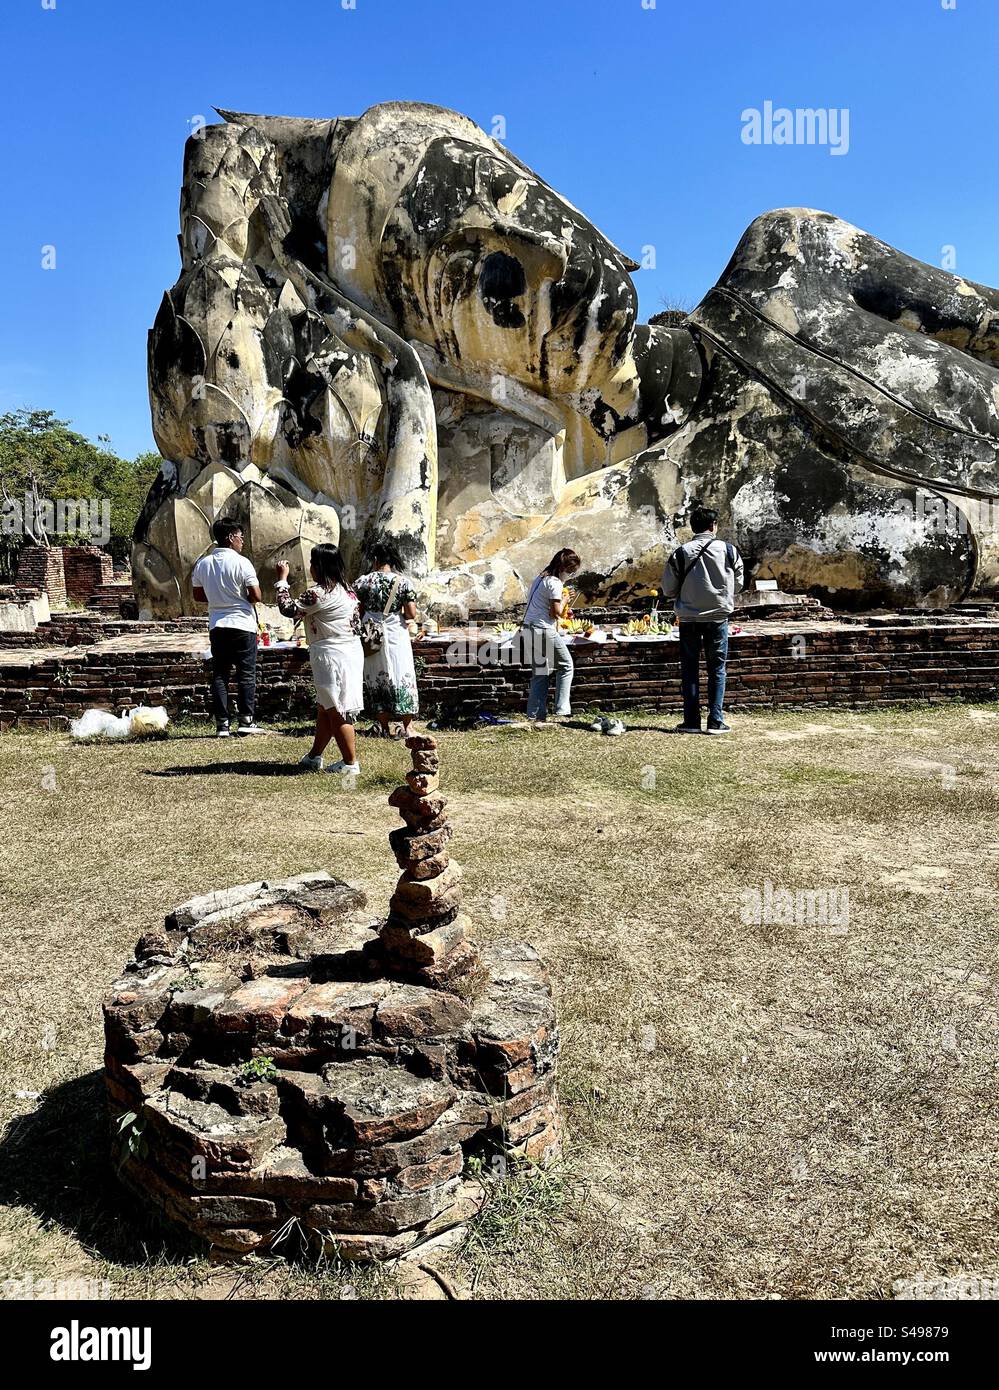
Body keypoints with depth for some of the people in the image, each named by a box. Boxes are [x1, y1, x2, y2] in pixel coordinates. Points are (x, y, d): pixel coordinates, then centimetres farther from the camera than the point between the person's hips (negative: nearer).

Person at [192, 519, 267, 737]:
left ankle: (222, 725, 6)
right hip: (242, 624, -4)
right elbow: (256, 596, -14)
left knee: (219, 675, 7)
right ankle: (246, 721, 2)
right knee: (246, 674, 4)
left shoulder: (202, 563, 6)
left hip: (217, 626, 5)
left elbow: (198, 595, 13)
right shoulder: (241, 562, -11)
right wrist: (243, 598, 6)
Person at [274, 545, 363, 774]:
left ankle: (350, 762, 5)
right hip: (349, 651, 10)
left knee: (336, 712, -1)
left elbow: (288, 609, -10)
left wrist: (282, 579, 0)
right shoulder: (347, 590, 10)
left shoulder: (319, 593, -17)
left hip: (332, 657, -10)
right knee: (325, 709, 17)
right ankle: (314, 757, 28)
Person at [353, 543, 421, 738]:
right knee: (402, 678, 8)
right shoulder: (403, 581, -5)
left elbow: (357, 612, 0)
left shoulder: (363, 581, -3)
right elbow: (411, 614, -8)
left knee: (376, 680, 10)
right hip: (396, 635, -1)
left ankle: (384, 728, 13)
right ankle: (406, 728, 11)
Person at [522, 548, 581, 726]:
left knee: (539, 673, 13)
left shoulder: (540, 578, 16)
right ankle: (561, 711, 2)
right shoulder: (555, 583, -12)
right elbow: (556, 612, -14)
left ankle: (536, 716, 12)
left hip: (529, 629, 9)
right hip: (545, 631, -9)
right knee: (566, 666, 5)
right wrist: (564, 600, 3)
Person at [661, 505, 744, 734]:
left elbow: (669, 590, -3)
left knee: (690, 669, 9)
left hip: (688, 618, 0)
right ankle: (716, 721, 6)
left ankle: (691, 721, 8)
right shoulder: (728, 550, -3)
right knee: (717, 668, 9)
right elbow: (738, 583, 6)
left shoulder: (680, 553, -6)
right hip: (718, 616, 0)